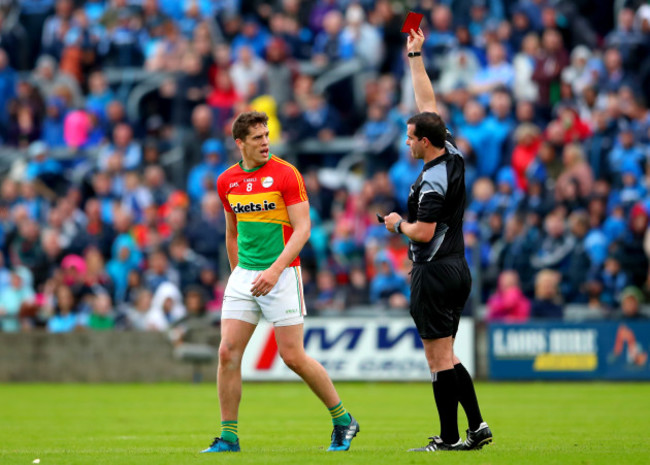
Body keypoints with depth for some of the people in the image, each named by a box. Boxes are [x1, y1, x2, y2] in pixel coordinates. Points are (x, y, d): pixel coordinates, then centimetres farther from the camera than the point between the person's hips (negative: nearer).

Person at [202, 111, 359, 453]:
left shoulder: (285, 174, -8)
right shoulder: (227, 181, 8)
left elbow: (303, 227, -13)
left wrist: (275, 270, -23)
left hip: (282, 274, -5)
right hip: (244, 275, 5)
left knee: (293, 357, -6)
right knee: (228, 353, -5)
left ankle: (342, 420, 12)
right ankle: (228, 437, 2)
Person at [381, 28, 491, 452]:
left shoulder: (432, 182, -18)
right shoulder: (453, 155, 6)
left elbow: (423, 232, -23)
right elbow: (428, 103, 15)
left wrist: (398, 224, -3)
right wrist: (415, 55, 17)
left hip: (435, 271, -9)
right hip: (458, 269, 9)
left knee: (439, 357, -5)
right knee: (446, 355, 14)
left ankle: (449, 438, -3)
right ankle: (477, 426, 10)